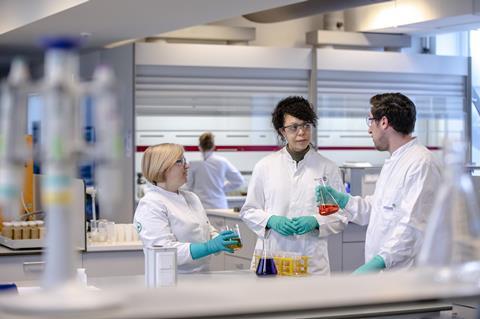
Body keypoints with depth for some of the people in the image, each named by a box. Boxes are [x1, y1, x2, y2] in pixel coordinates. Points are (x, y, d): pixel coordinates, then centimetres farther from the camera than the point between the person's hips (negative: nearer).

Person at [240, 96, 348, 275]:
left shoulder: (328, 168, 6)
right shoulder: (265, 167, 7)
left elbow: (341, 217, 8)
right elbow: (249, 211, 11)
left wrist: (315, 222, -11)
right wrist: (271, 220, -8)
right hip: (270, 259, 0)